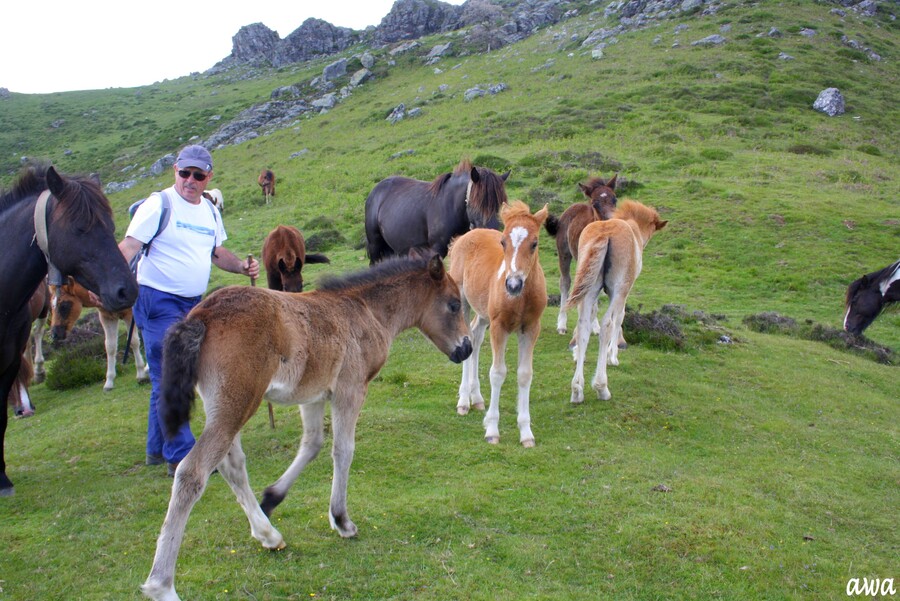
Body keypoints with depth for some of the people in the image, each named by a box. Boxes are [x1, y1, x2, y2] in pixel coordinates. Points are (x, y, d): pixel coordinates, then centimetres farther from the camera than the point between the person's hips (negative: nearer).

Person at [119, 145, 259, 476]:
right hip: (158, 302, -7)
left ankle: (157, 448, 28)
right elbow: (128, 246, -17)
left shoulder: (211, 211, 11)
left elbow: (217, 252, 22)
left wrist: (242, 266, 3)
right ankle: (181, 457, -3)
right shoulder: (159, 204, -10)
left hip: (194, 303, 8)